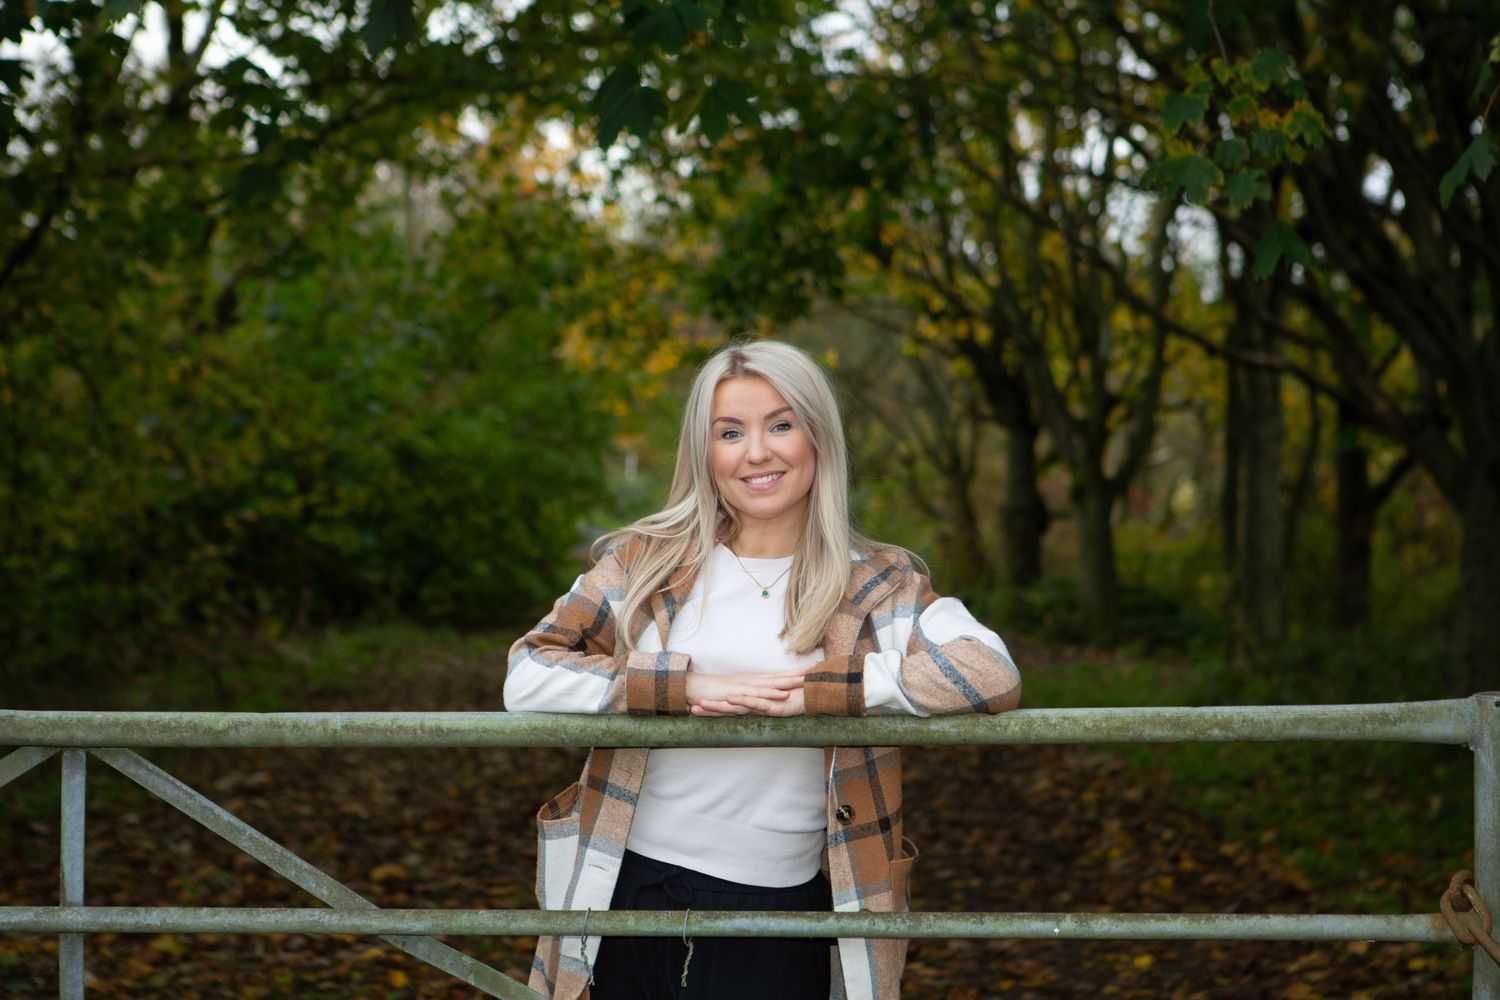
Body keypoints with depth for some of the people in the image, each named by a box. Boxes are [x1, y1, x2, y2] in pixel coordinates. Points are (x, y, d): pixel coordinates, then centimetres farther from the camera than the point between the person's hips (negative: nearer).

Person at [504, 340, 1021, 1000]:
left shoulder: (876, 585, 0)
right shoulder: (644, 562, 3)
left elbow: (992, 673, -16)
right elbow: (528, 676, -6)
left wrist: (810, 691, -20)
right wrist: (685, 685, -17)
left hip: (781, 920, -1)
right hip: (631, 896, 1)